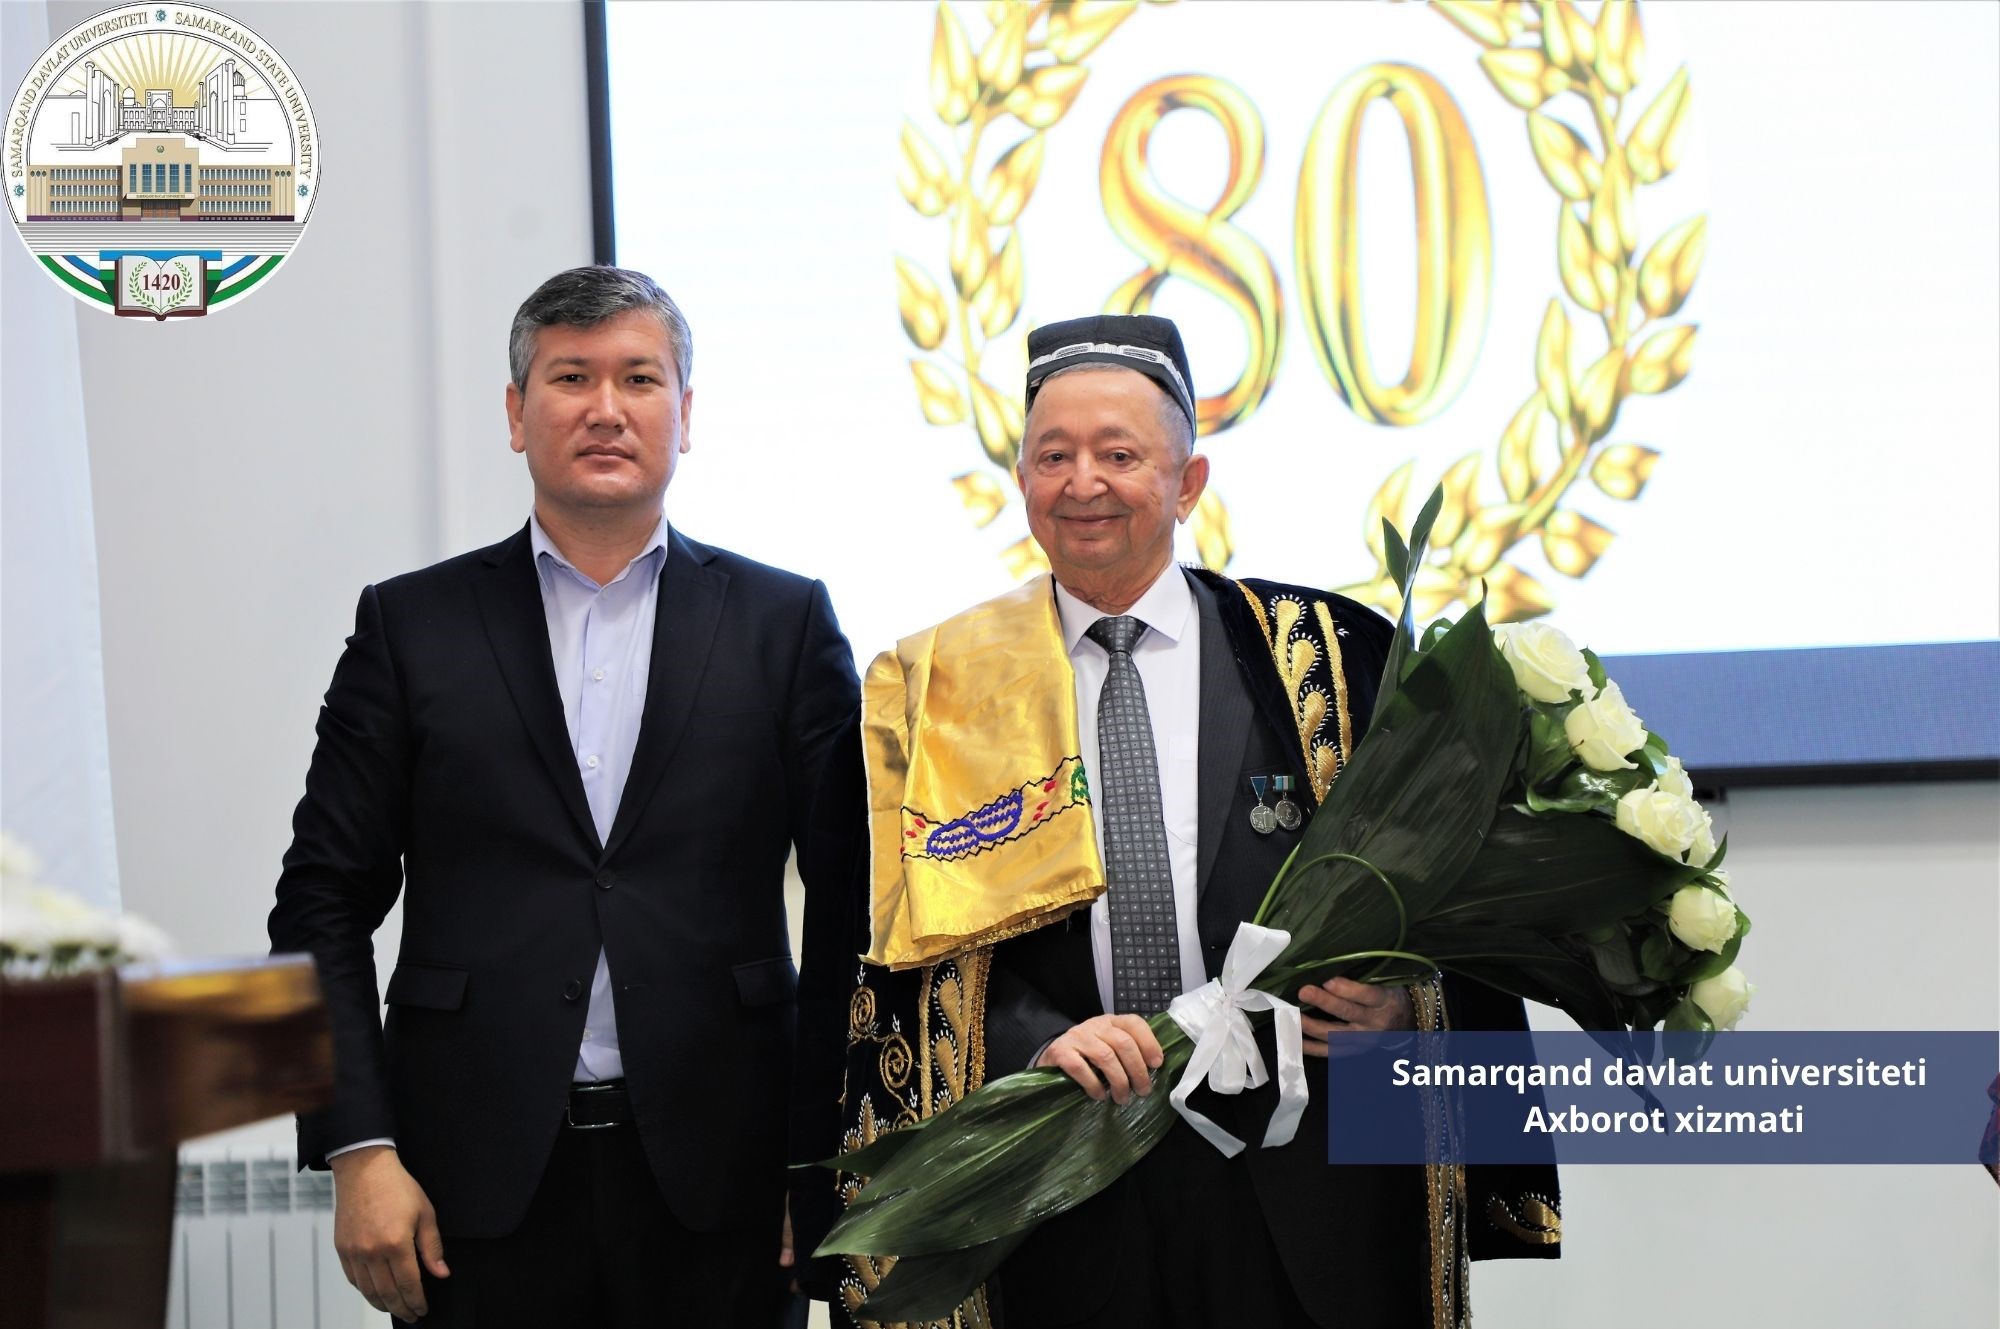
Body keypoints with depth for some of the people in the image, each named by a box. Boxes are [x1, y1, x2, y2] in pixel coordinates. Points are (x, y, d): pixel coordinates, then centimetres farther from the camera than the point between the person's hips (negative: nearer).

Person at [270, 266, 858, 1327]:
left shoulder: (784, 623, 7)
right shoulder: (411, 625, 7)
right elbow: (322, 907, 4)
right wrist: (359, 1151, -5)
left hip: (713, 1182, 0)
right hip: (478, 1187, 0)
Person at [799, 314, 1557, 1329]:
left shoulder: (1325, 657, 4)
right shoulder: (934, 691, 6)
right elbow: (904, 940, 1)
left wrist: (1401, 1000, -13)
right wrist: (1036, 1043, -15)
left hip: (1298, 1191, 0)